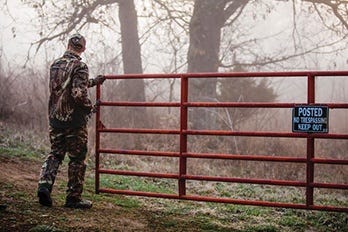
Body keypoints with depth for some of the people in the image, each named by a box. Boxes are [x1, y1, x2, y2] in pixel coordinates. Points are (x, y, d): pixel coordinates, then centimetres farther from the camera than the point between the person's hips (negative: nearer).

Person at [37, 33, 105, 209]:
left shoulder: (55, 65, 10)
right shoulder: (79, 66, -14)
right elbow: (79, 94, -25)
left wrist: (93, 82, 31)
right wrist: (90, 107, -6)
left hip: (55, 118, 6)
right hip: (74, 120, -6)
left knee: (55, 154, 17)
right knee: (77, 159, 5)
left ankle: (44, 185, -1)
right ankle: (73, 198, 9)